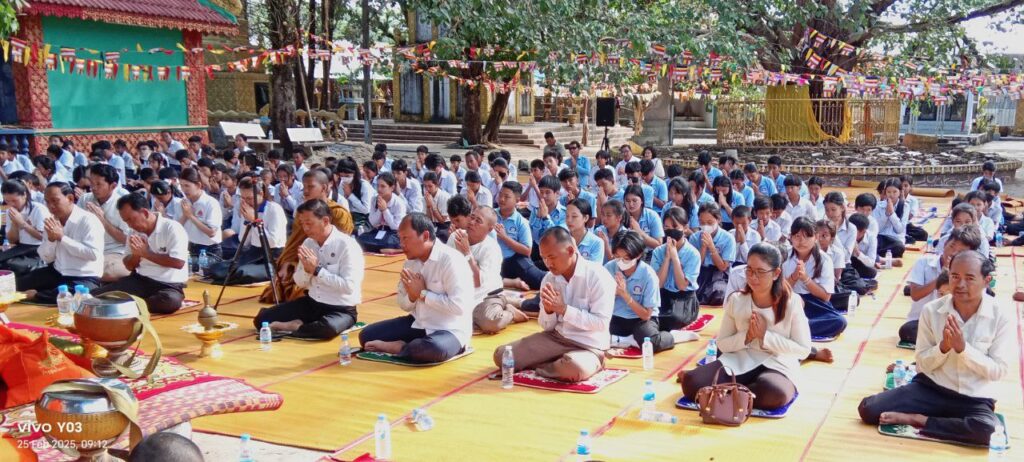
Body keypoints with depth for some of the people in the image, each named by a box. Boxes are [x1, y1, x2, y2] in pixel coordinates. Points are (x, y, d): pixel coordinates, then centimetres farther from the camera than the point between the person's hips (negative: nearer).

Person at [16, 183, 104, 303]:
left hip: (85, 278, -6)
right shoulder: (52, 221, 8)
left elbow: (94, 254, -25)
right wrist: (51, 238, -13)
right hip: (57, 272, 6)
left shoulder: (88, 220, -15)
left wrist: (61, 237, -20)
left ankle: (36, 296, -12)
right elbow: (47, 259, 8)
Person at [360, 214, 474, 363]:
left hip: (449, 330, -7)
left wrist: (422, 293, -17)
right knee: (367, 335, -1)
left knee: (435, 349, -40)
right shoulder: (410, 262, 5)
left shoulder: (451, 260, -19)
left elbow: (459, 306, -25)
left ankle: (397, 347, -11)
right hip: (418, 323, 7)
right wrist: (412, 295, -13)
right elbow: (404, 305, 11)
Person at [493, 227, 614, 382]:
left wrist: (564, 309, -21)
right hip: (555, 337, 6)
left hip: (588, 346, -6)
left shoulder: (598, 276, -14)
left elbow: (601, 323, -18)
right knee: (501, 355, -6)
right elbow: (546, 326, 7)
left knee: (575, 369, -40)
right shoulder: (549, 279, 3)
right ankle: (559, 364, 4)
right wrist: (548, 311, -16)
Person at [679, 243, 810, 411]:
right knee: (692, 383, -25)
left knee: (774, 394, -38)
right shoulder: (736, 300, 3)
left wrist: (765, 336, -14)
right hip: (739, 361, 1)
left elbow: (803, 350, -5)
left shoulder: (791, 303, -5)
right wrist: (747, 336, -12)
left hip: (777, 365, -1)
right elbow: (722, 344, 6)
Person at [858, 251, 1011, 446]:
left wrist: (963, 347, -22)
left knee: (986, 430, -36)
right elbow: (923, 364, 0)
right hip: (931, 388, 1)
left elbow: (999, 371, -9)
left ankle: (917, 420, -13)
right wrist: (944, 346, -20)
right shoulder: (931, 310, -5)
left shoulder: (1003, 315, -9)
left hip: (975, 399, -1)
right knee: (868, 409, -16)